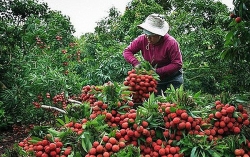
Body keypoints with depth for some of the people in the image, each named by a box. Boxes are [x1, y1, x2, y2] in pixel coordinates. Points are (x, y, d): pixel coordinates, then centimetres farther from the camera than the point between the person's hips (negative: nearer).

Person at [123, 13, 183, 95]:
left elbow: (177, 64, -24)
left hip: (172, 78, -3)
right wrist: (136, 63, -25)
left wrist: (157, 71, -30)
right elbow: (127, 51, -5)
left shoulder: (171, 43, -25)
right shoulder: (142, 39, -14)